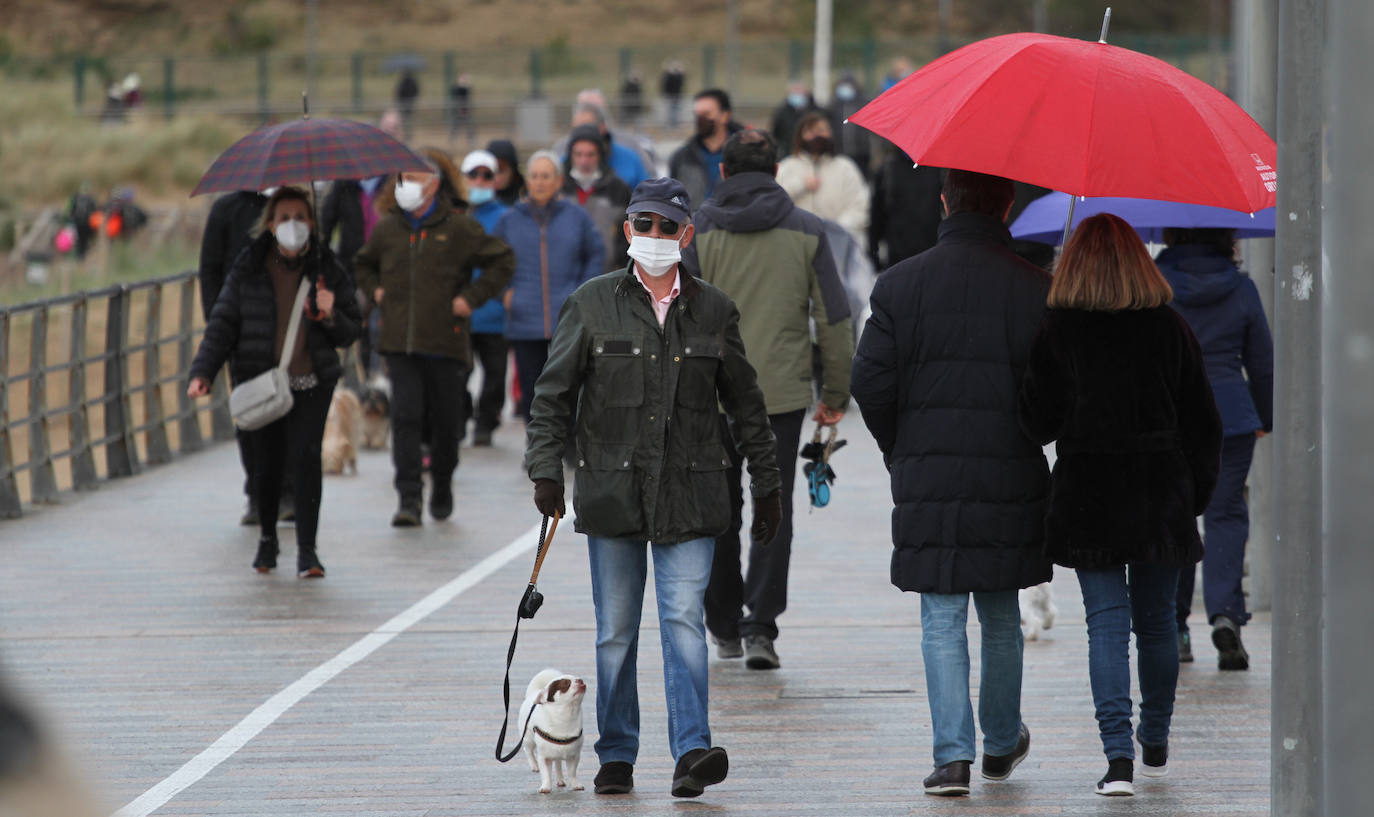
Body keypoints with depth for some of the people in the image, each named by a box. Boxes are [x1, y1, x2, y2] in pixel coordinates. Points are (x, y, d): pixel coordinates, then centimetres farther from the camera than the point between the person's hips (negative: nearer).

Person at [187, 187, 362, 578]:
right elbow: (223, 323, 2)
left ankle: (307, 550, -10)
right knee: (267, 464, 5)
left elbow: (352, 330, 8)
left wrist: (330, 316, -14)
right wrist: (202, 372, -9)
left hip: (311, 384, -1)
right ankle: (267, 537, 30)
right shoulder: (248, 268, 1)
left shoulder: (327, 269, 3)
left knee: (306, 457, -14)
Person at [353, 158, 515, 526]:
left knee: (445, 422, 8)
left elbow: (502, 261, 2)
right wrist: (375, 293, 11)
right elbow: (363, 264, 28)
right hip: (400, 344, 2)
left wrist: (471, 298, -5)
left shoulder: (459, 229, -2)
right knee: (405, 417, -10)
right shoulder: (387, 229, 9)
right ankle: (409, 499, -13)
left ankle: (442, 487, 30)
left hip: (446, 342, -2)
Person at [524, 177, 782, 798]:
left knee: (684, 619, -12)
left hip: (689, 495, 0)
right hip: (611, 491, 0)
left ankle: (691, 751, -18)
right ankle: (616, 757, 15)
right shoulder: (592, 304, 4)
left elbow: (745, 404, 14)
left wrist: (766, 485, 15)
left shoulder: (713, 311, 7)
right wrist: (546, 469, -5)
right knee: (615, 631, 6)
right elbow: (553, 394, 5)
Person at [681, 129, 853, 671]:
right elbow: (834, 317, 3)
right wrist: (836, 391, 10)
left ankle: (724, 626, 21)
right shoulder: (805, 231, 2)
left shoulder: (699, 230, -2)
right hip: (783, 392, 0)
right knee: (774, 510, 4)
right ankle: (761, 627, -7)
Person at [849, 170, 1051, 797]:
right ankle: (1002, 743, 29)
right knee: (1001, 617, 16)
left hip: (928, 479, 0)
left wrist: (899, 450, 11)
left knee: (942, 620, 3)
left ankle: (953, 752, -6)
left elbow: (870, 382, -4)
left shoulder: (901, 284, -3)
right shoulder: (1035, 288, -4)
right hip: (1010, 479, 1)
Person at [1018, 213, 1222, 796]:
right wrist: (1196, 495, 12)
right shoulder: (1170, 327, 0)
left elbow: (1039, 422, -6)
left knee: (1107, 622, -2)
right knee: (1156, 619, 15)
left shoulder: (1058, 330, -7)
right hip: (1162, 495, 2)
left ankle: (1118, 754, -14)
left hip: (1087, 496, -2)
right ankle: (1155, 745, 28)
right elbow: (1201, 420, 3)